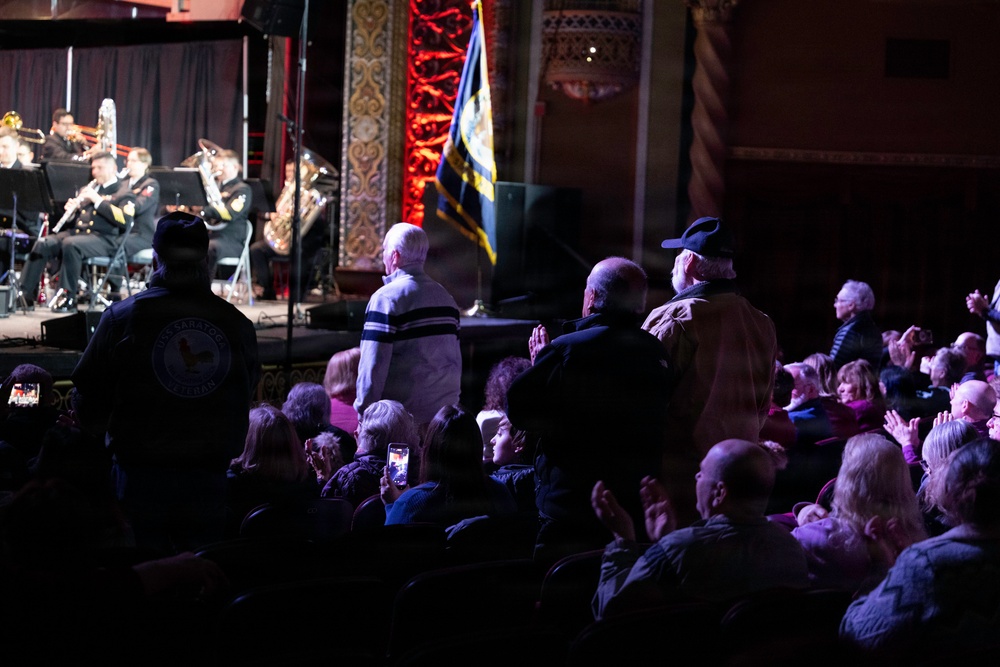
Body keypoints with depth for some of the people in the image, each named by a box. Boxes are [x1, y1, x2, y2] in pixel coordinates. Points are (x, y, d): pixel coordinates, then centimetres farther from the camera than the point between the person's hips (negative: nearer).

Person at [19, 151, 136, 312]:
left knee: (70, 244, -36)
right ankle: (26, 292, -20)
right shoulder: (89, 189, 26)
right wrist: (71, 207, 3)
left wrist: (98, 200, -15)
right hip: (76, 231, 7)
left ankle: (68, 297, -31)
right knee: (42, 244, -19)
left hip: (103, 238, -6)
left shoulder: (124, 193, 4)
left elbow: (124, 220, -15)